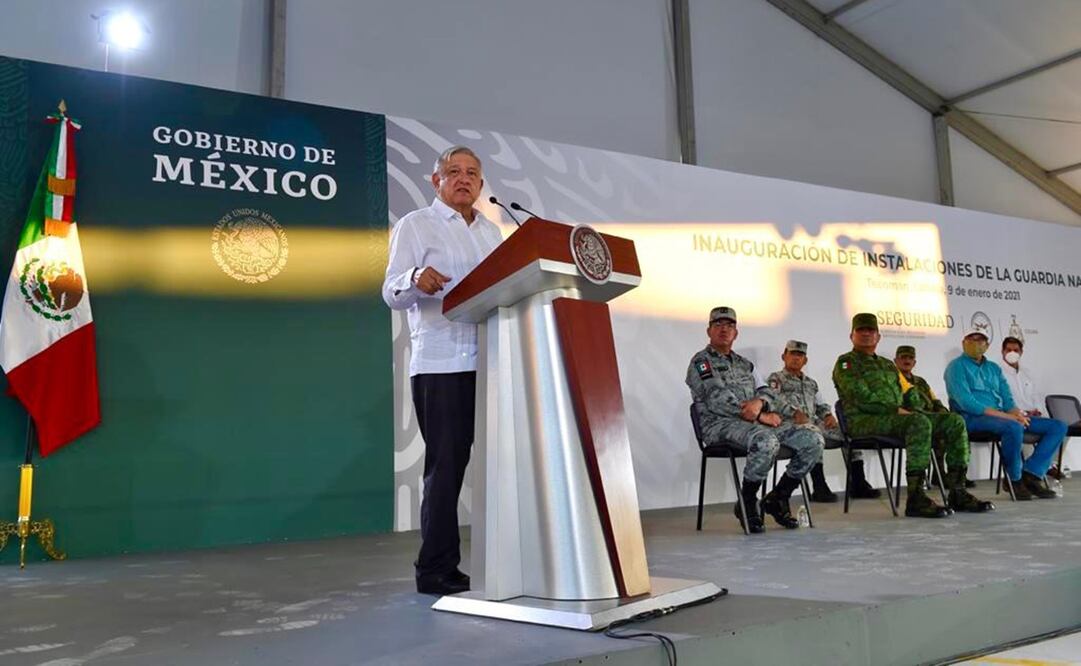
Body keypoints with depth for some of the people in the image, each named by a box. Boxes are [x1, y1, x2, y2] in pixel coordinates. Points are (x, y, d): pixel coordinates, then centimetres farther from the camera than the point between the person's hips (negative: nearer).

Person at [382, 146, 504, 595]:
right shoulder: (415, 225, 4)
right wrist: (415, 280, -27)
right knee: (446, 466, -3)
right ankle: (436, 570, 7)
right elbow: (391, 293, -6)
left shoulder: (492, 231, 21)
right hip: (441, 364, -5)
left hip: (491, 362, 5)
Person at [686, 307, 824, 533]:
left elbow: (767, 392, 16)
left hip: (757, 422, 7)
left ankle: (777, 498, 1)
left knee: (813, 439, -11)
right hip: (720, 424, -7)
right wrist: (761, 416, -13)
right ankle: (747, 503, -17)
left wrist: (759, 402, -11)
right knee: (766, 441, -38)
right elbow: (718, 399, -11)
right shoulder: (701, 362, 3)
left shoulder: (744, 364, 27)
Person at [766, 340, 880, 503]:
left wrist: (828, 415, 3)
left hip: (814, 422, 7)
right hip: (790, 423, -7)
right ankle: (820, 488, -41)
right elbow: (776, 401, -7)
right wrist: (795, 413, -23)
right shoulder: (775, 379, 11)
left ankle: (858, 484, -10)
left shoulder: (811, 383, 31)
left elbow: (821, 405, 26)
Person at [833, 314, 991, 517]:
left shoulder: (888, 365, 30)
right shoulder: (845, 363, 4)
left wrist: (918, 408, 5)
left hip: (897, 416, 8)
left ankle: (957, 492, -8)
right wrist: (896, 409, -15)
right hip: (863, 420, -8)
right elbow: (862, 398, -10)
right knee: (920, 423, -34)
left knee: (954, 421, -5)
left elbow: (907, 394, 27)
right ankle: (916, 498, -36)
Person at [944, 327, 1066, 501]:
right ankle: (1015, 479, -15)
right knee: (1014, 427, -38)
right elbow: (966, 403, -14)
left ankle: (1031, 474, -14)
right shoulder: (957, 366, -1)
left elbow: (1007, 398, 14)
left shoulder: (993, 368, 22)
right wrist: (1004, 415, -20)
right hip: (973, 419, -8)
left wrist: (1016, 413, -11)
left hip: (1002, 417, 8)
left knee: (1058, 427, -3)